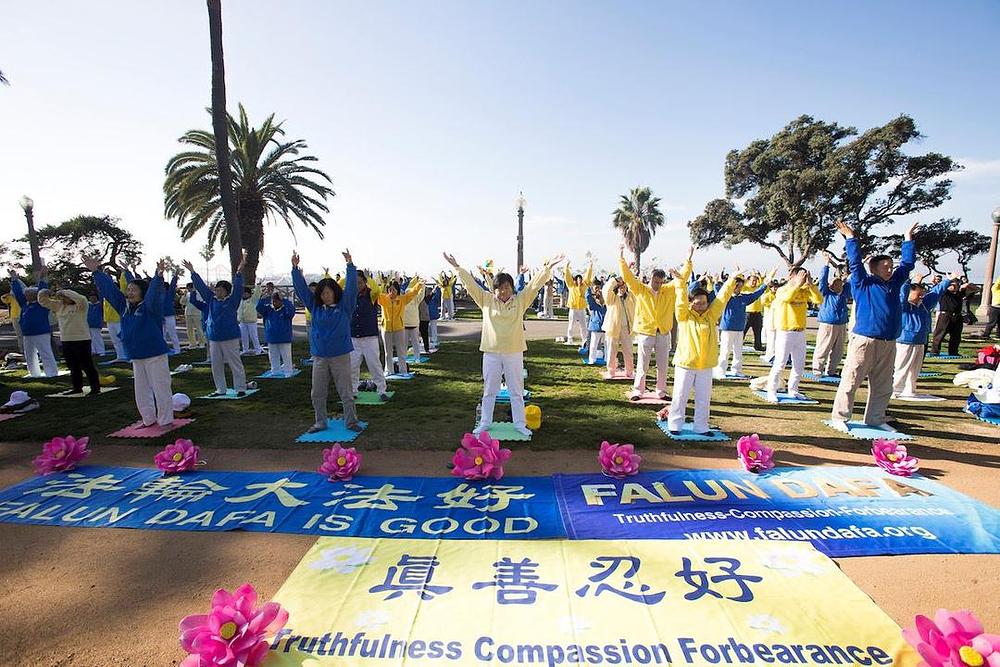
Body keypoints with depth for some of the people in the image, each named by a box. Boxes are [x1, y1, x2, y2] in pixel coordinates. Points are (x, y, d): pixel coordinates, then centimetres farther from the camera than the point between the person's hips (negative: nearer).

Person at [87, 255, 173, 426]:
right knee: (141, 390, 15)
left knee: (161, 389, -3)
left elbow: (154, 293, -29)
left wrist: (158, 277, -46)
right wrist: (96, 272, 17)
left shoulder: (149, 306, -11)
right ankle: (149, 419, 27)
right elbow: (109, 288, 15)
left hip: (155, 355, -8)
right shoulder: (124, 306, 8)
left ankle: (166, 420, 6)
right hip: (136, 356, 8)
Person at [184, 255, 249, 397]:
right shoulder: (211, 299, 9)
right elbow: (201, 286, 14)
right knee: (216, 365, 11)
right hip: (214, 338, 6)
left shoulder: (232, 300, -6)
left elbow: (237, 287, -18)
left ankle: (240, 388, 3)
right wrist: (192, 272, 15)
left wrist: (239, 271, -30)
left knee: (235, 364, -3)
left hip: (230, 338, -6)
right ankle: (220, 389, 21)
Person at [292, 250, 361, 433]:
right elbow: (301, 288, 7)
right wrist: (295, 269, 2)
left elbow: (351, 287, -12)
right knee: (318, 393, 11)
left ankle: (351, 421, 15)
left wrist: (350, 265, -19)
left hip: (340, 356, -4)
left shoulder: (344, 306, -2)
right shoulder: (315, 307, 7)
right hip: (319, 357, 4)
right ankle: (320, 422, 25)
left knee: (346, 392, 4)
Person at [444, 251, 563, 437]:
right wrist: (457, 267, -3)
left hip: (514, 353, 0)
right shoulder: (487, 300, 2)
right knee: (489, 390, 12)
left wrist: (547, 268, -14)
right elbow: (471, 284, 0)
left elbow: (534, 285, -5)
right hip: (491, 353, 1)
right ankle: (485, 422, 25)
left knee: (516, 391, 10)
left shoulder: (520, 300, 1)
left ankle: (520, 423, 22)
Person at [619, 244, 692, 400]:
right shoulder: (640, 289, -2)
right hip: (645, 332, -3)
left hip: (663, 333, 3)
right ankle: (637, 391, 11)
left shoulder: (669, 290, 7)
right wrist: (621, 258, -15)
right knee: (642, 365, 3)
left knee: (662, 365, 10)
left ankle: (661, 392, 21)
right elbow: (627, 276, -8)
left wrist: (688, 259, 1)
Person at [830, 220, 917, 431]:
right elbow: (856, 263, -7)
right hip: (864, 340, -7)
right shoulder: (863, 284, -1)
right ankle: (839, 417, 3)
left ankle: (875, 418, 24)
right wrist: (850, 238, -6)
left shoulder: (894, 284, 17)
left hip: (888, 343, 7)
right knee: (851, 380, -3)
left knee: (883, 385, 13)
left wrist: (908, 239, 28)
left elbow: (907, 263, 25)